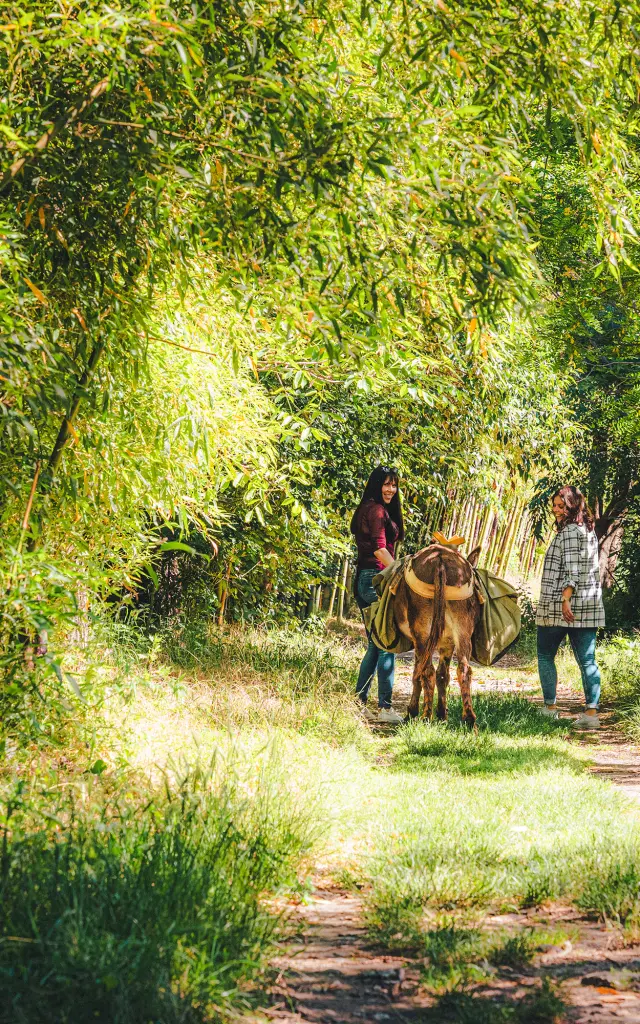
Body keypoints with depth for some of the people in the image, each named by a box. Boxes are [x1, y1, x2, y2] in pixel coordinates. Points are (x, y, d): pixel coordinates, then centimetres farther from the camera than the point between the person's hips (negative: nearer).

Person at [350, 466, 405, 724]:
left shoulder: (367, 510, 20)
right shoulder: (377, 510, -10)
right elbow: (379, 548, -21)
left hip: (364, 580, 10)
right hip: (377, 579, -10)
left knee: (375, 645, 14)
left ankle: (359, 703, 14)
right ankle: (385, 707, -8)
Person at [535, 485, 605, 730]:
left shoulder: (569, 532, -12)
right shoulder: (589, 531, 16)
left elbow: (572, 569, -20)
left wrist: (565, 599, -24)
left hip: (563, 605, -8)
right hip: (589, 606, 8)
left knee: (545, 655, 7)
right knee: (587, 660, 3)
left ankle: (550, 707, 7)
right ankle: (591, 712, -2)